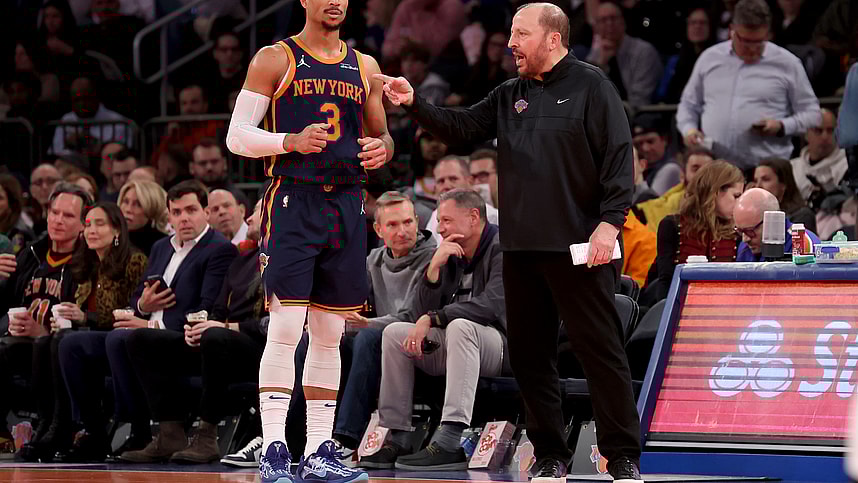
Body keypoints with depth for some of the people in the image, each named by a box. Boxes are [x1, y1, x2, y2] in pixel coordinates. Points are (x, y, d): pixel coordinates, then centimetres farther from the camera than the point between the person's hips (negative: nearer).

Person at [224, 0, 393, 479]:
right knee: (286, 328, -11)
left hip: (347, 206, 5)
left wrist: (382, 148, -1)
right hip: (293, 202, -5)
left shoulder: (365, 66, 14)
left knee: (330, 334, 7)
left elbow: (382, 136, 24)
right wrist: (292, 142, -19)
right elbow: (237, 136, -3)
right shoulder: (275, 59, 0)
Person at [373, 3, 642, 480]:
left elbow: (619, 156, -9)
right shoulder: (510, 96, 16)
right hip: (522, 248, 7)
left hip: (578, 247, -7)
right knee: (530, 353, 8)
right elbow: (461, 127, 11)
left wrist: (610, 222, -16)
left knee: (601, 349, -6)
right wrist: (415, 103, -4)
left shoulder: (590, 86, -3)